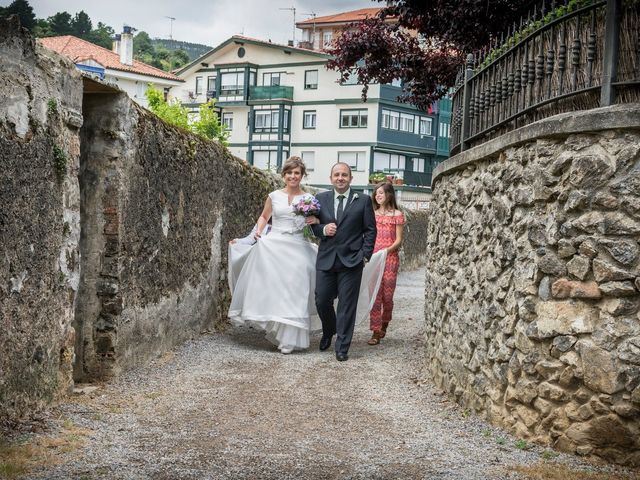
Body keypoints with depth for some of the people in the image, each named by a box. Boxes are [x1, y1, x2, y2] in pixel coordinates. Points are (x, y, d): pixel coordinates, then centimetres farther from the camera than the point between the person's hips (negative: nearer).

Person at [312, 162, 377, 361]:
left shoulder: (363, 200, 2)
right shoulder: (321, 199, 8)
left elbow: (370, 230, 3)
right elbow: (313, 225, 14)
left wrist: (365, 255, -6)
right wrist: (323, 230, -8)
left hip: (351, 261, -2)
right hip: (326, 259, 3)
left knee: (347, 305, 0)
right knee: (322, 301, 6)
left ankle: (342, 348, 8)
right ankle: (328, 332, 35)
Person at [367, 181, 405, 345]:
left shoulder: (397, 215, 3)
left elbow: (398, 240, 0)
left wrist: (388, 250, -17)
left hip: (390, 258, -2)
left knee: (387, 295, 4)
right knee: (375, 295, -5)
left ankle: (384, 325, 29)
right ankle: (376, 333, -4)